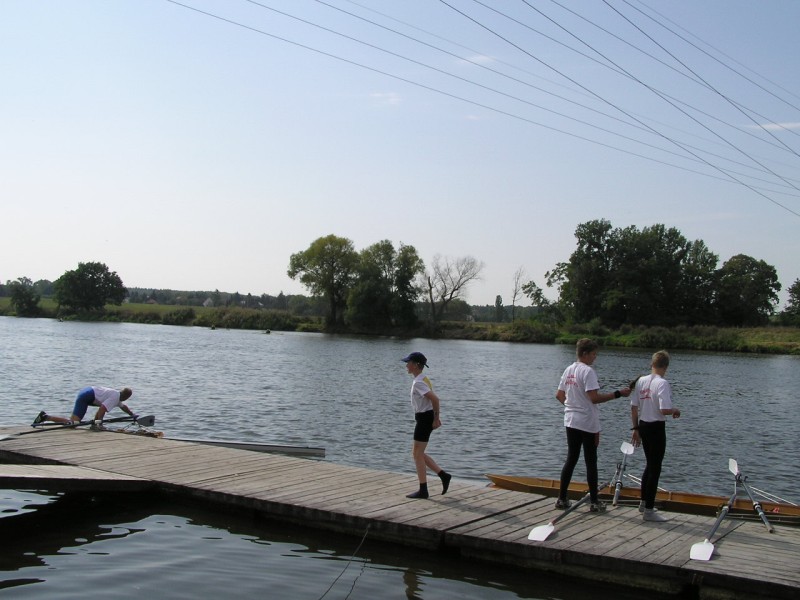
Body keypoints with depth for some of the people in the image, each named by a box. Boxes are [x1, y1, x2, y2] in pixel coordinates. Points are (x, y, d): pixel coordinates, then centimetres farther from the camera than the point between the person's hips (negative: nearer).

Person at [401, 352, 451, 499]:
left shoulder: (418, 383, -18)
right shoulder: (423, 380, 14)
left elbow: (435, 399, -26)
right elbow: (434, 399, 19)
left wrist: (436, 419, -17)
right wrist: (436, 417, 13)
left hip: (424, 419, -10)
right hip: (425, 418, 10)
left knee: (418, 454, -2)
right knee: (418, 454, 15)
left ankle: (423, 490, 3)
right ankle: (443, 475, 16)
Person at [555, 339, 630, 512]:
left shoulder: (569, 370, 8)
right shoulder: (588, 371, -16)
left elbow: (559, 395, 14)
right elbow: (594, 398, -24)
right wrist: (618, 394, -20)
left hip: (571, 422, 7)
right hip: (588, 424, -7)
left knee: (571, 459, 12)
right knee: (591, 462, 2)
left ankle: (562, 499, 13)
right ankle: (594, 502, 9)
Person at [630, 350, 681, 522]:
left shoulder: (640, 381, 3)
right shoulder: (662, 383, -17)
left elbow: (633, 408, 6)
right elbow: (664, 410, -25)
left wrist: (635, 428, 14)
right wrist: (675, 411, -3)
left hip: (643, 426, 7)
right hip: (657, 428, -7)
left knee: (649, 465, 22)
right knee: (655, 468, 1)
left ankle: (644, 503, 33)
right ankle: (649, 510, 6)